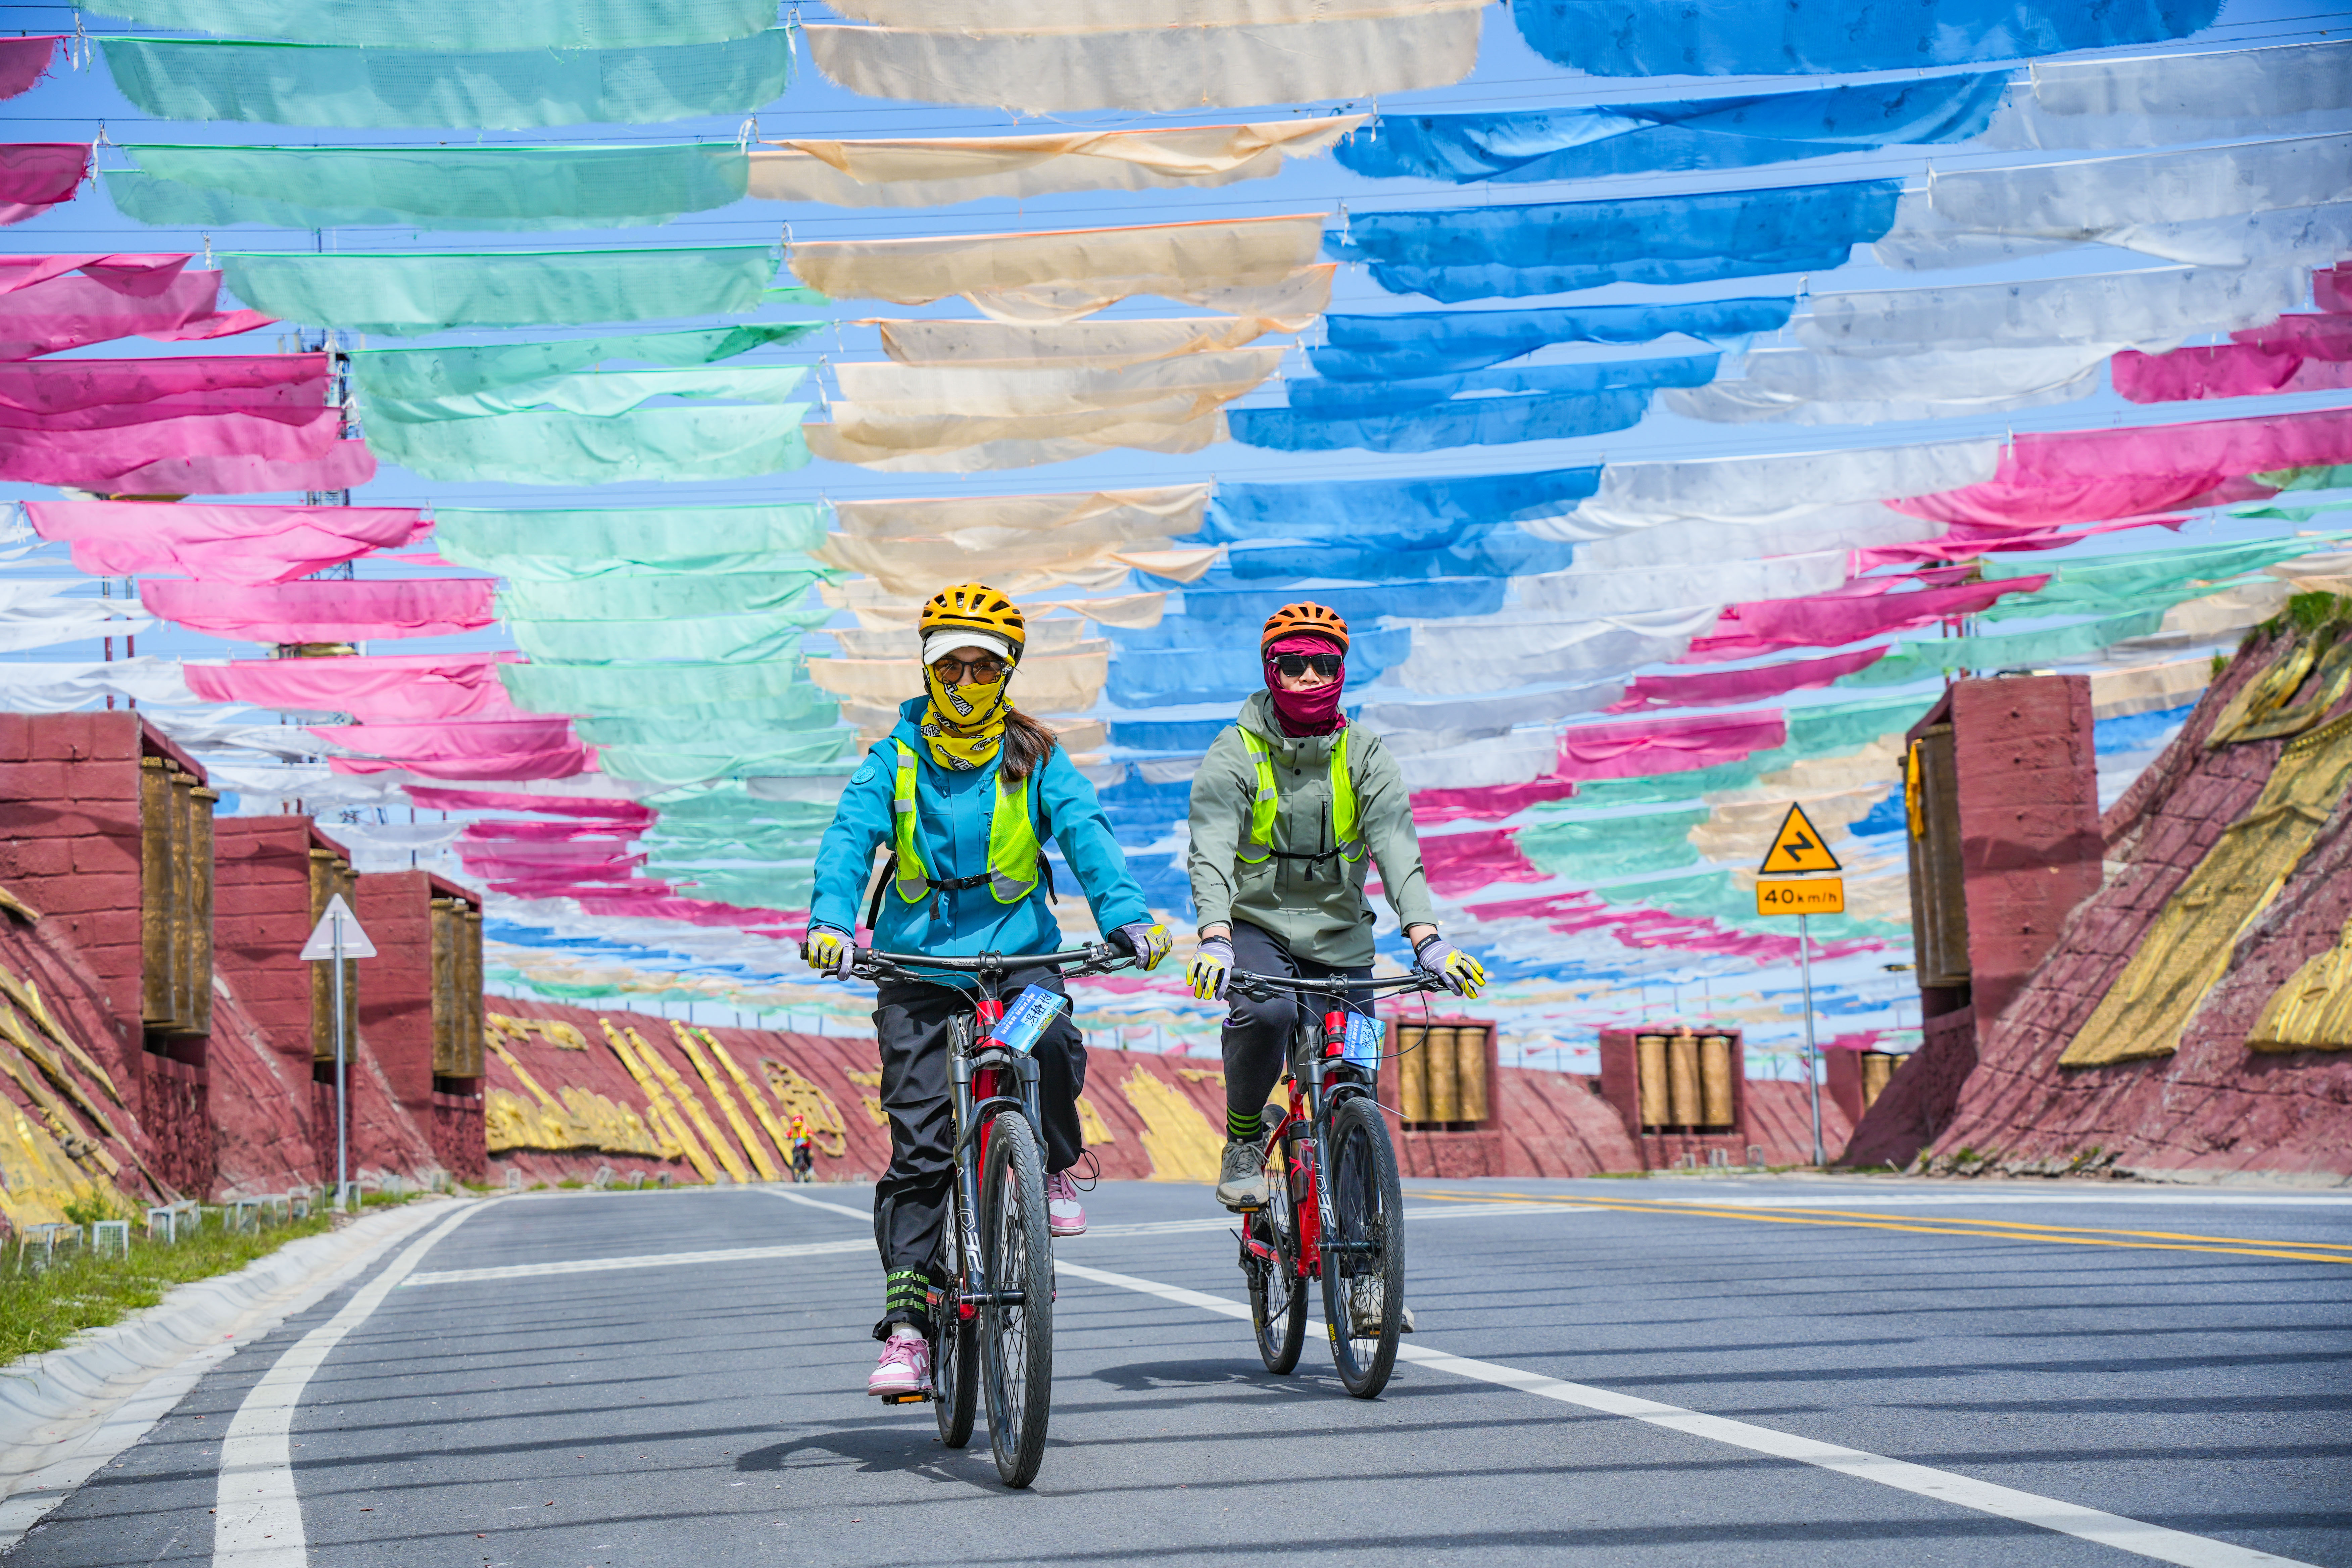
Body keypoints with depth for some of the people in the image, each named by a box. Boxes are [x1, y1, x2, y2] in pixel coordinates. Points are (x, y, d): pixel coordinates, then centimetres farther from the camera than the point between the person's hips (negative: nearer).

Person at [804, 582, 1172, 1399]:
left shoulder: (1036, 761, 4)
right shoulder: (896, 760, 4)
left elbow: (1085, 832, -11)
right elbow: (851, 835, -10)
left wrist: (1126, 914, -29)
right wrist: (831, 920, -30)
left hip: (1018, 952, 0)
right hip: (919, 964, 0)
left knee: (1051, 1042, -33)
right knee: (919, 1147, -6)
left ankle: (1053, 1169, -3)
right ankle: (907, 1326, -2)